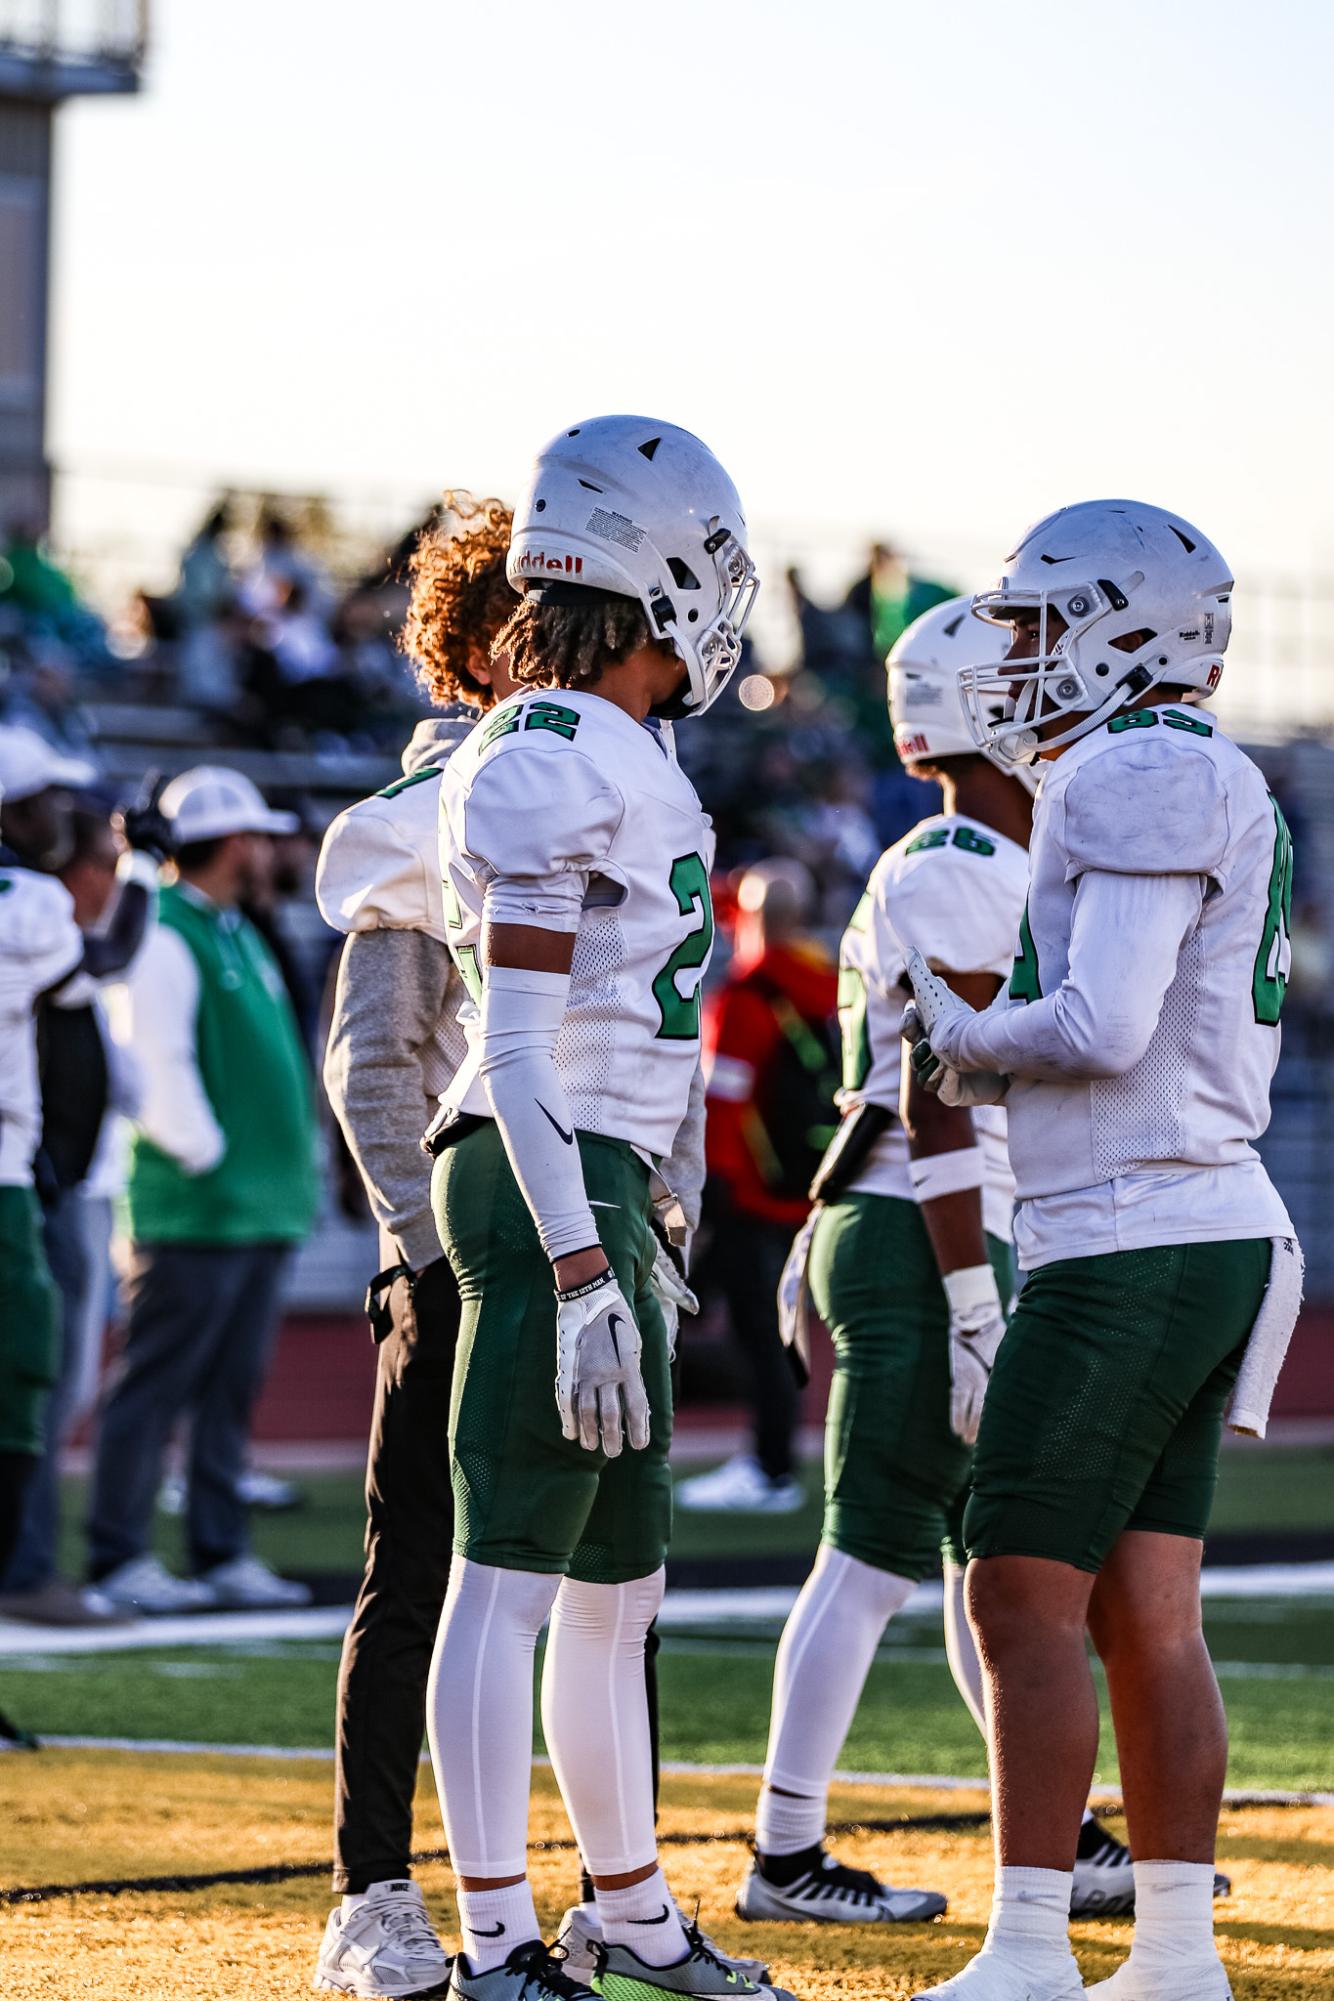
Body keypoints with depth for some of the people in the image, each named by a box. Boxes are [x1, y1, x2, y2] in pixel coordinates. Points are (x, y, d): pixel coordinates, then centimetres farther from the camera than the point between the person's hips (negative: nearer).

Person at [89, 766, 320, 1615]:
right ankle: (120, 1560, -1)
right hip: (195, 1213, -9)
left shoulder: (239, 937, 19)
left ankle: (224, 1554, 15)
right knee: (156, 1386, -5)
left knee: (232, 1388, 11)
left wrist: (296, 1165, 17)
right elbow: (156, 1066, -17)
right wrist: (210, 1159, -15)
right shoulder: (166, 939, -10)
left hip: (263, 1209, 9)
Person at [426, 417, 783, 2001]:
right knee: (511, 1576, -7)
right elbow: (516, 1049, -19)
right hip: (551, 1192, -10)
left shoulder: (621, 757, 16)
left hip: (599, 1191, 10)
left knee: (617, 1582, 17)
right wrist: (581, 1270, -23)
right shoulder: (550, 769, -15)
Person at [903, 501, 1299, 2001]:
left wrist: (966, 1040, -3)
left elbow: (1102, 1029, -20)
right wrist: (985, 1059, 12)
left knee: (1025, 1599, -7)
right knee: (1148, 1611, 8)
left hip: (1128, 1242, -10)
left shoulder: (1141, 777, -12)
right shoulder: (1210, 787, 19)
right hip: (1212, 1231, 10)